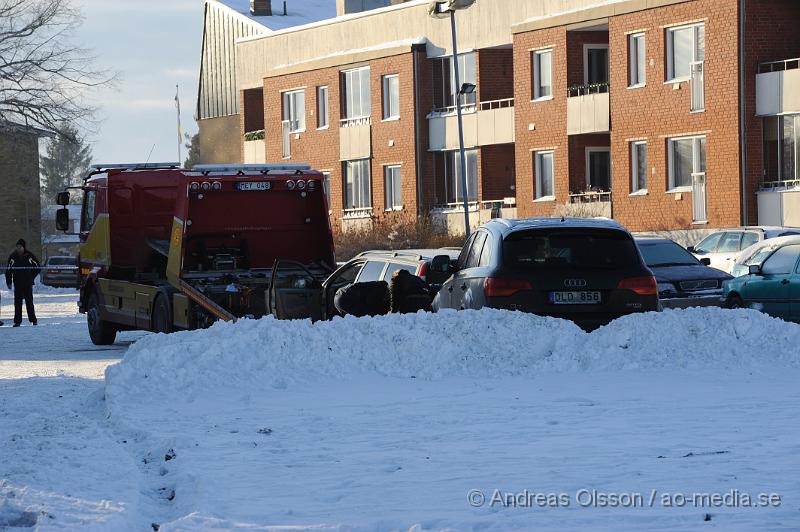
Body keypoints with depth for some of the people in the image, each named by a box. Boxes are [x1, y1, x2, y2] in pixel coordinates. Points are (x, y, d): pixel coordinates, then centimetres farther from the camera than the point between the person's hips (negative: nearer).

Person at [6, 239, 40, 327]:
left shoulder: (29, 256, -4)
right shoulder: (13, 256, 1)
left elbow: (37, 267, 5)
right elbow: (8, 270, 7)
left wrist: (32, 277, -2)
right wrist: (8, 282, 2)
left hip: (28, 283, -1)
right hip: (17, 283, 1)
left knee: (29, 301, 1)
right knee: (17, 302, 0)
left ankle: (33, 319, 8)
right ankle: (17, 321, 2)